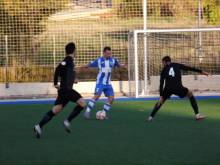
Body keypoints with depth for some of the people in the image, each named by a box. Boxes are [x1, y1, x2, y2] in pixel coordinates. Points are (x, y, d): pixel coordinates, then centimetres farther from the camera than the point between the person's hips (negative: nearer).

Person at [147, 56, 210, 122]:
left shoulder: (164, 70, 21)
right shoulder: (177, 65, 19)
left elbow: (161, 83, 13)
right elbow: (189, 68, 13)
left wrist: (161, 95, 9)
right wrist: (201, 71, 16)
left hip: (168, 89, 1)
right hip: (178, 87, -1)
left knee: (161, 101, 24)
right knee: (190, 94, 20)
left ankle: (151, 117, 16)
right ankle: (197, 114, 10)